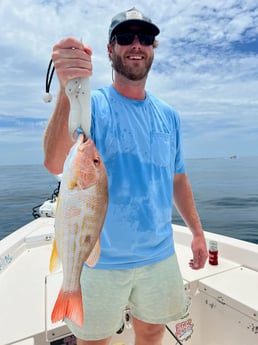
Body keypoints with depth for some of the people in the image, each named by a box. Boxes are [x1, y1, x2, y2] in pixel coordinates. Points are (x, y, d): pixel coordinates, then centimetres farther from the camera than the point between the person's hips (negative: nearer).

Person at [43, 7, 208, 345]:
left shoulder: (169, 115, 5)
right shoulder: (92, 105, -10)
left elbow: (177, 179, 11)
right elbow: (56, 164, -28)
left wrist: (197, 231, 11)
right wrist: (68, 89, -42)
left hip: (160, 256, 4)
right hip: (100, 258, -3)